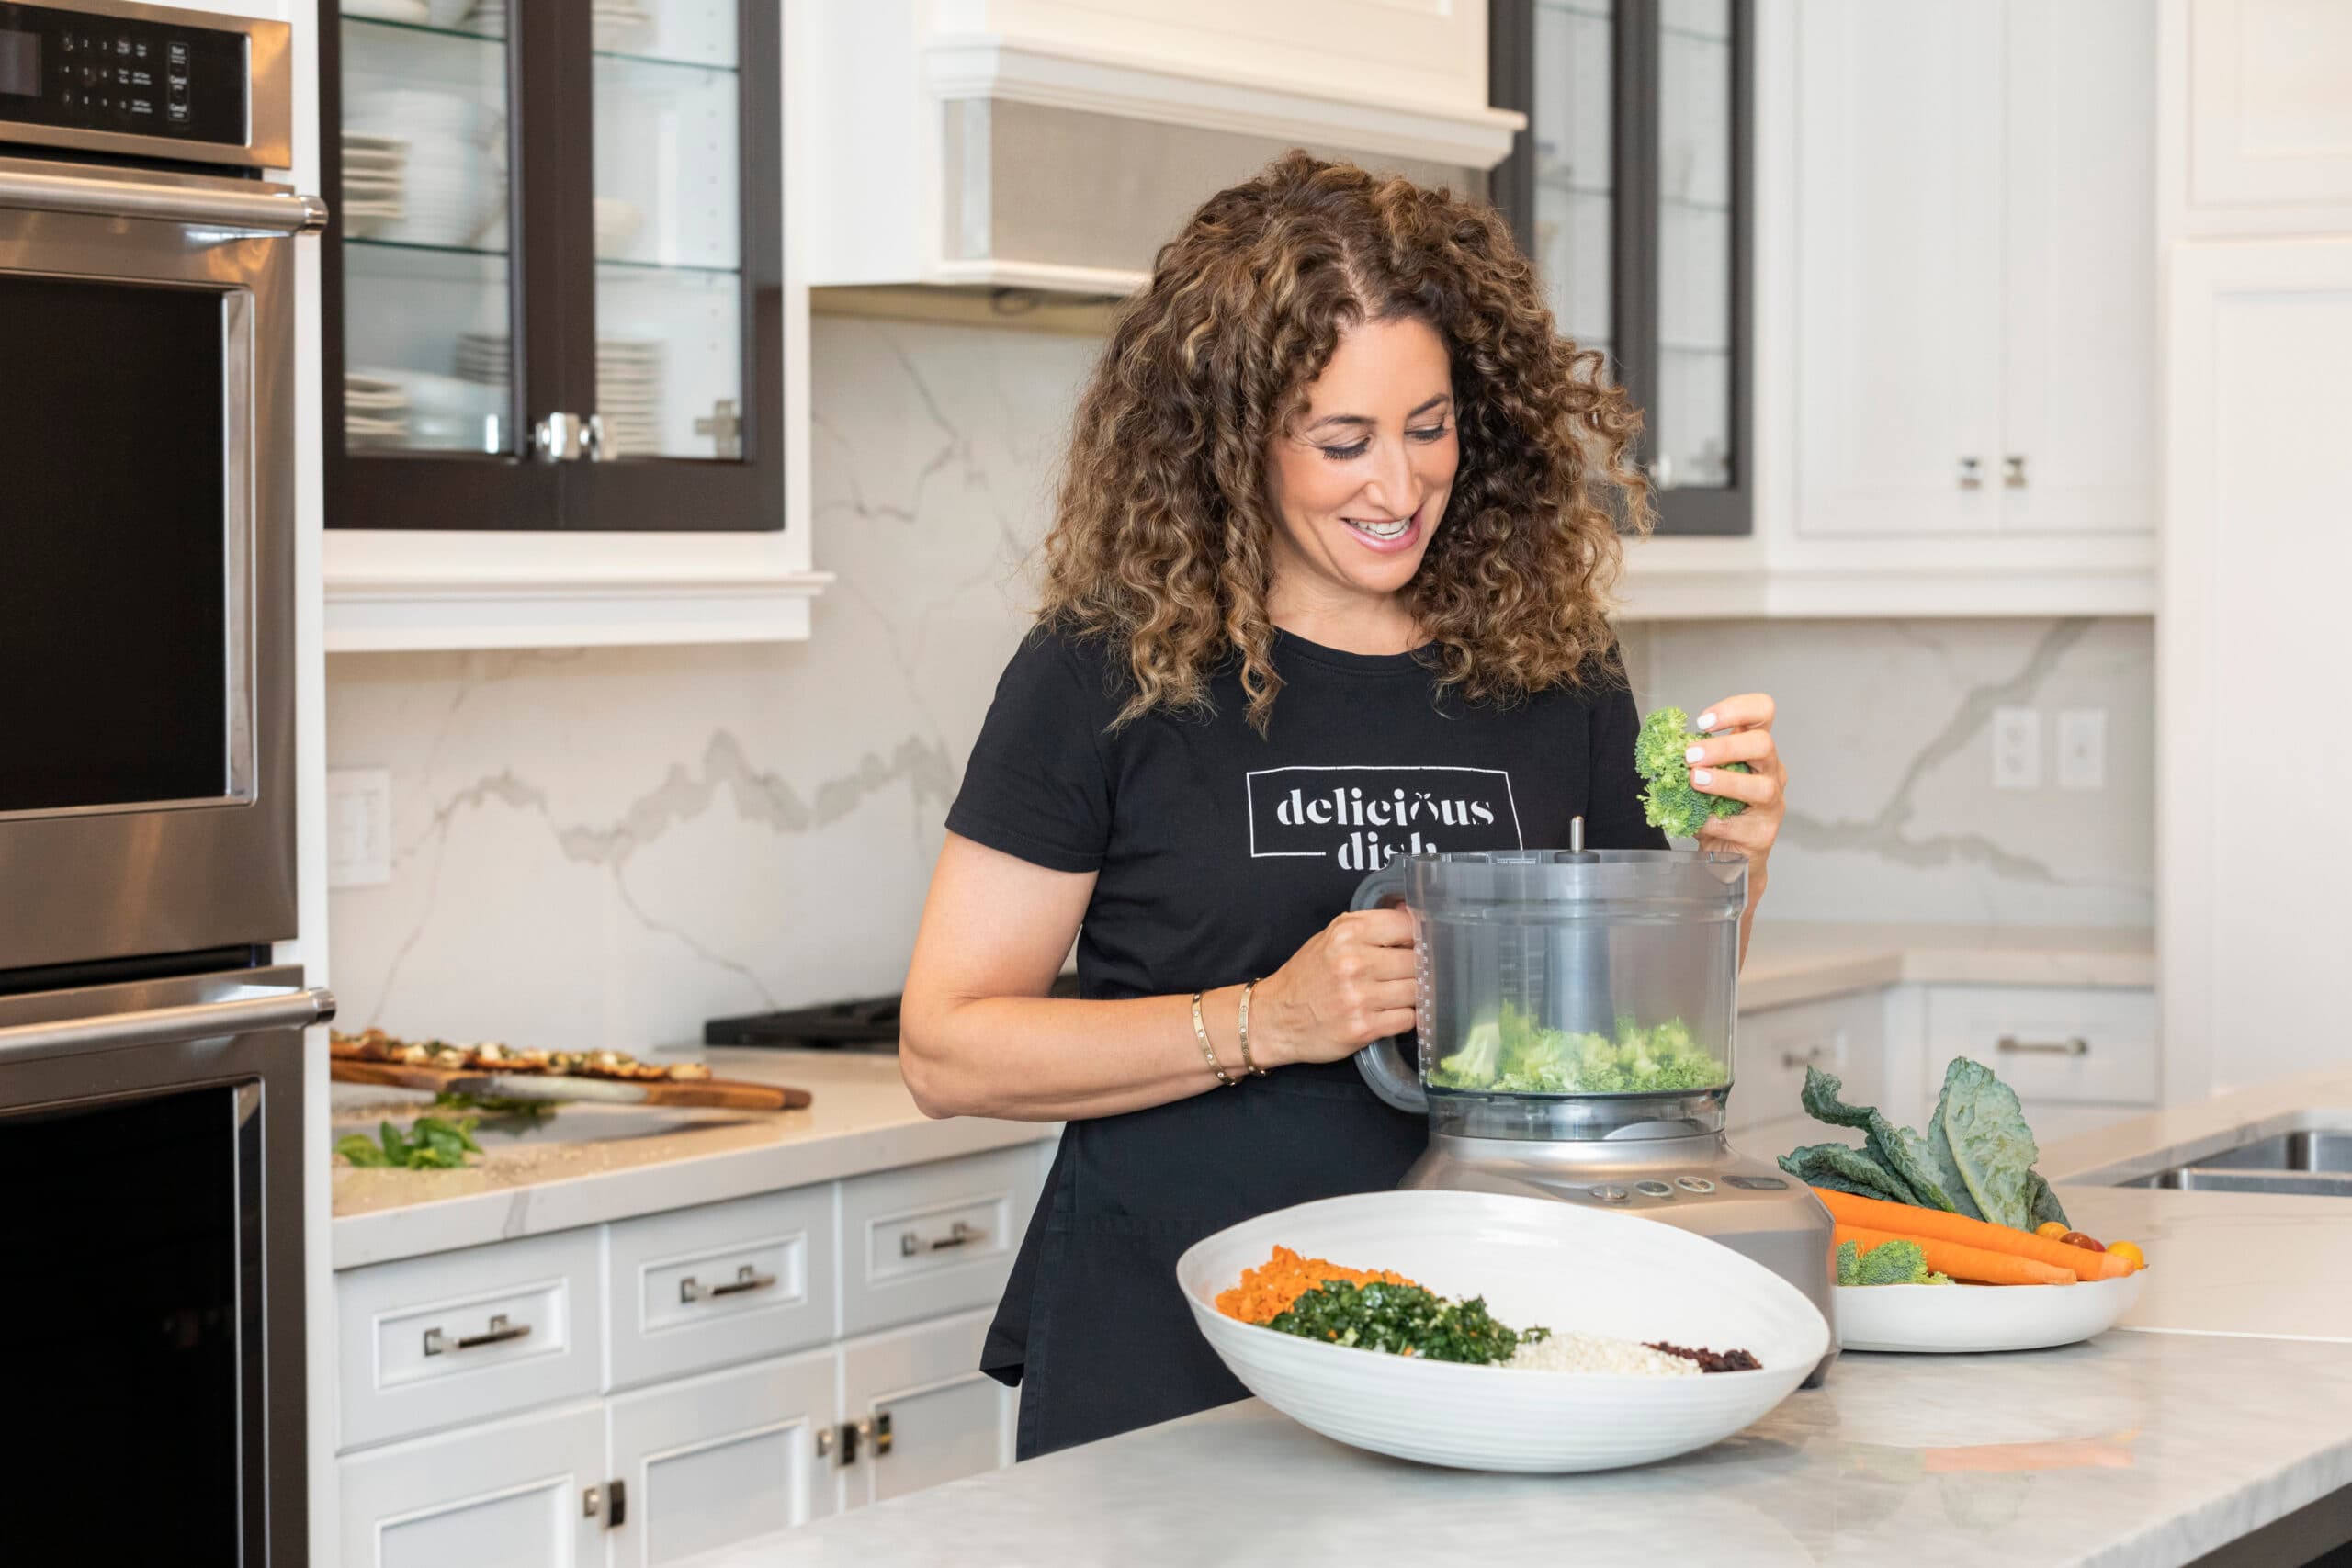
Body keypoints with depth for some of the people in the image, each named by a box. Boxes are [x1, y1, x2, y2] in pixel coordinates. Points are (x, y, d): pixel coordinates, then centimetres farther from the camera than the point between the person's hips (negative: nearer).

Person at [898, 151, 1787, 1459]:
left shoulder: (1554, 670, 4)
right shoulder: (1112, 672, -7)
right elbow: (947, 1050, -7)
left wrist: (1728, 861, -9)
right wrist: (1262, 1022, -17)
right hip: (1160, 1375, -3)